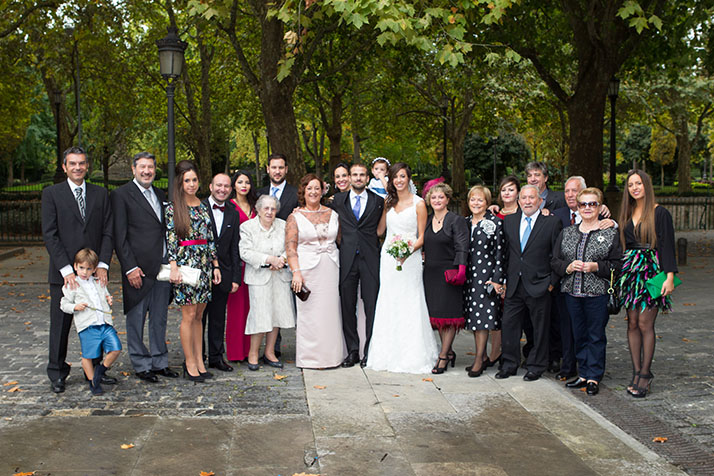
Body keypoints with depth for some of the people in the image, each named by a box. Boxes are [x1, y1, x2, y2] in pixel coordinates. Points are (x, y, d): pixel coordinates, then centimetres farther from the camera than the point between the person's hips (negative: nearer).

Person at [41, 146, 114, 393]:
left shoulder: (100, 194, 10)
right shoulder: (51, 194, 1)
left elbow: (107, 232, 6)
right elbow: (50, 235, -5)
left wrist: (102, 265, -6)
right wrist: (66, 270, -13)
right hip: (63, 273, -2)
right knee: (60, 324, 5)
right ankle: (57, 373, 18)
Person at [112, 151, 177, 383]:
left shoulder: (160, 195, 15)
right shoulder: (121, 195, -5)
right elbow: (119, 236, -9)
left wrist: (172, 263, 11)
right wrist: (130, 267, -15)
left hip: (163, 266, 6)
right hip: (139, 268, -6)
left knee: (159, 319, 13)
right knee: (136, 319, 4)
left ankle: (160, 362, 23)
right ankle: (141, 365, 14)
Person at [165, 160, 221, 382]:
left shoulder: (203, 206, 13)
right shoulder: (173, 208, -3)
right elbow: (170, 239, -7)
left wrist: (215, 265, 11)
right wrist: (174, 266, -15)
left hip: (204, 264, 5)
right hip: (185, 263, -5)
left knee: (198, 315, 9)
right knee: (189, 315, -3)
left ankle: (200, 362, 14)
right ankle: (190, 364, 5)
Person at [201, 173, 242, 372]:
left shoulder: (233, 214, 9)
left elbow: (234, 248, 10)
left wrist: (235, 277, 5)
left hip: (223, 275, 4)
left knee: (218, 318, 12)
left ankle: (216, 357, 22)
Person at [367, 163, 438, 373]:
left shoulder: (418, 203, -2)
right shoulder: (388, 202, 12)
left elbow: (422, 237, -4)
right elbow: (379, 230, 14)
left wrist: (409, 251, -19)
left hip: (409, 258, -4)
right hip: (388, 257, 5)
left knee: (409, 306, -5)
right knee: (388, 304, 5)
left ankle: (412, 356, 3)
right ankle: (389, 354, 13)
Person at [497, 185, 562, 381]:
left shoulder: (552, 222, -3)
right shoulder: (509, 221, 8)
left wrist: (552, 282, -6)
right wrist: (504, 279, 6)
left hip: (539, 286, -3)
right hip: (514, 285, 3)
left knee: (540, 328, 5)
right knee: (508, 324, 6)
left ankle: (536, 367, 19)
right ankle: (509, 365, 20)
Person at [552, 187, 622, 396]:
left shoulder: (611, 234, 1)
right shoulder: (566, 233, 11)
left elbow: (617, 265, -2)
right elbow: (554, 261, 10)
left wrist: (596, 267, -16)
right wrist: (568, 267, -9)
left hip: (598, 293, -4)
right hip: (572, 292, 4)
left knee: (596, 336, 1)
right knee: (579, 335, 10)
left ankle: (594, 377, 10)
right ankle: (583, 374, 20)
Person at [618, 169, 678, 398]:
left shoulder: (660, 213, -4)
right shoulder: (627, 213, 13)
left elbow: (667, 245, -7)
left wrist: (670, 276, -14)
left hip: (652, 271, -5)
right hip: (630, 270, 5)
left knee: (645, 323, -7)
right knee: (632, 323, 4)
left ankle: (645, 373, 2)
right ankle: (637, 371, 11)